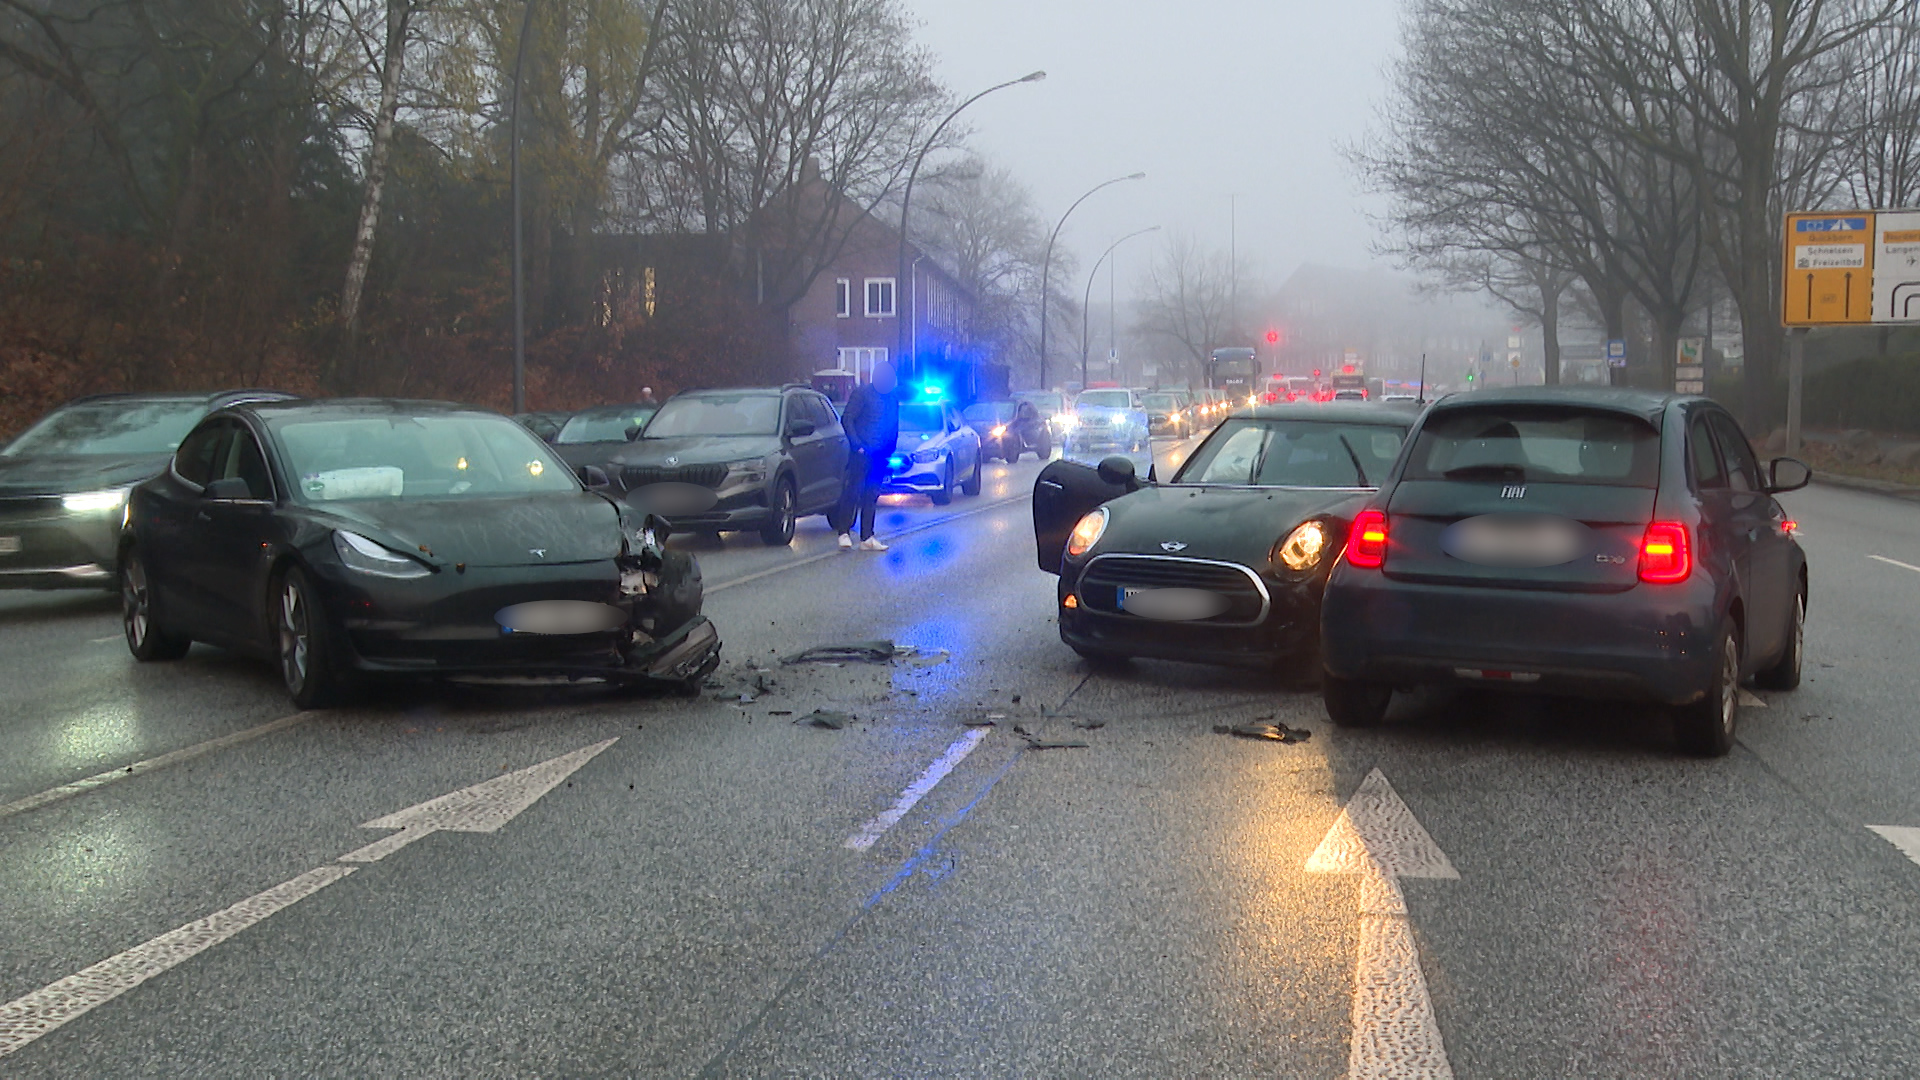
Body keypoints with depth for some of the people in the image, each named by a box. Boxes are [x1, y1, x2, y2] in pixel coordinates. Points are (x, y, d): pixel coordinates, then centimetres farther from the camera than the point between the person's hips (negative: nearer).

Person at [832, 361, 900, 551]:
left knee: (871, 496, 8)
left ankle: (867, 538, 10)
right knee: (853, 491, -8)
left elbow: (894, 427, 22)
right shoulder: (862, 393, -4)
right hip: (862, 453, -6)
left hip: (879, 456, 6)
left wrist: (889, 450, 11)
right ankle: (844, 533, -6)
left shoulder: (893, 399, 14)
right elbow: (847, 419, -7)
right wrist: (856, 444, -14)